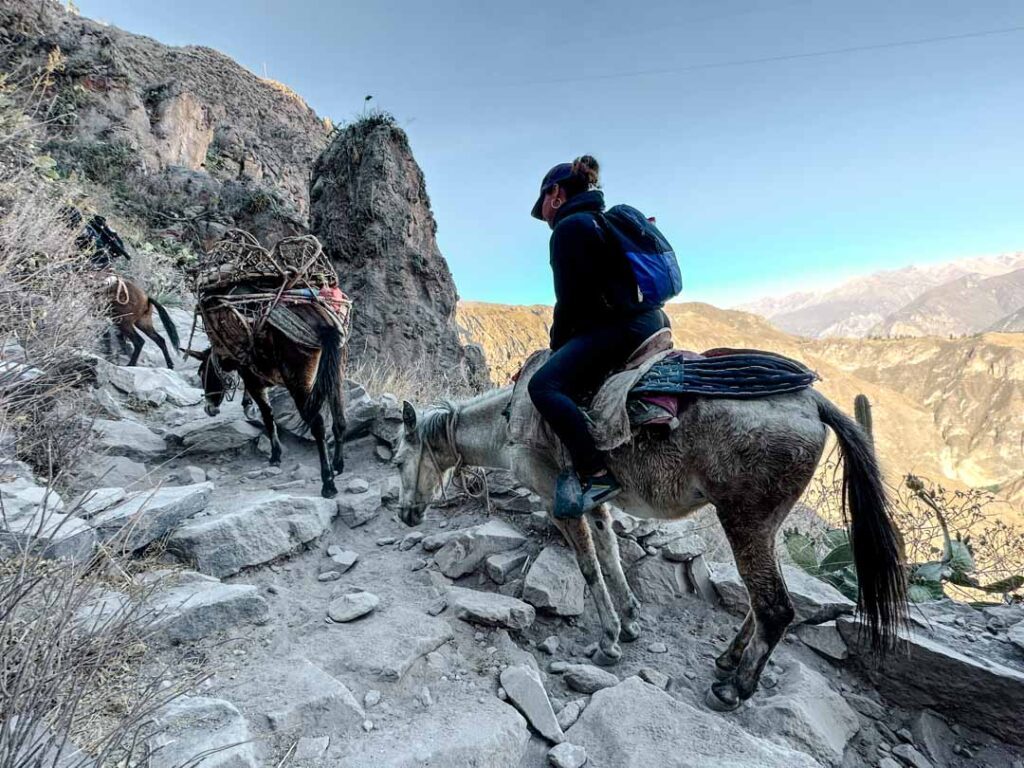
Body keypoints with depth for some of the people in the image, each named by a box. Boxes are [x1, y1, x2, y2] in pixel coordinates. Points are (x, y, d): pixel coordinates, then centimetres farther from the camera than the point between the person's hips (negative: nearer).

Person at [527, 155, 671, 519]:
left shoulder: (567, 228, -6)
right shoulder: (605, 222, 25)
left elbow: (569, 300, -11)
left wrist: (557, 344, 6)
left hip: (617, 326, -11)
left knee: (544, 385, -21)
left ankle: (595, 474, -25)